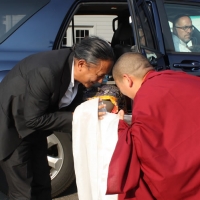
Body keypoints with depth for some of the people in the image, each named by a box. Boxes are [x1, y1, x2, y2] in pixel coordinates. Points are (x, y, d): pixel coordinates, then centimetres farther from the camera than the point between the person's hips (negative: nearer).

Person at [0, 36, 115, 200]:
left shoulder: (72, 67, -12)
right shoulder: (45, 72, -34)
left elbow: (64, 103, 2)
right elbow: (34, 118, -27)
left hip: (32, 128, 8)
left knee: (42, 186, 13)